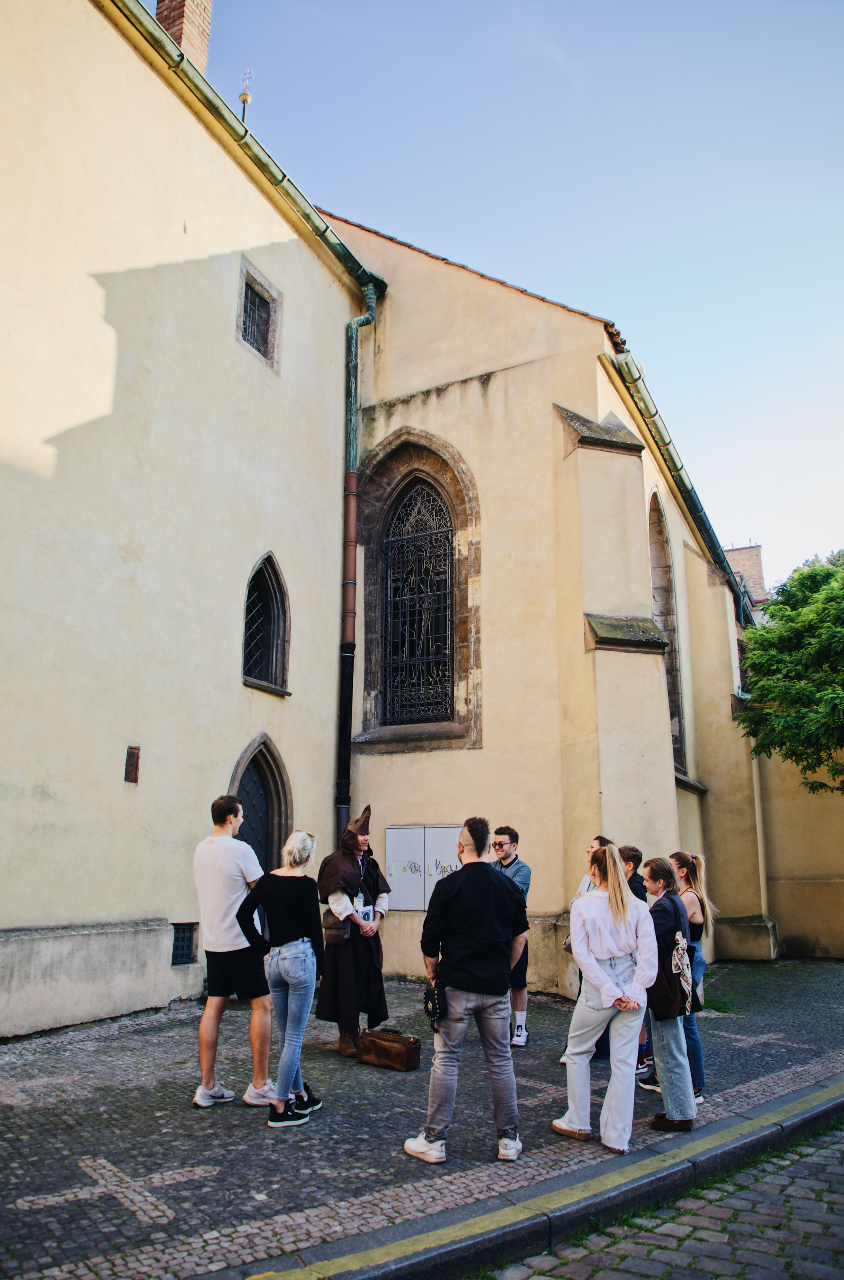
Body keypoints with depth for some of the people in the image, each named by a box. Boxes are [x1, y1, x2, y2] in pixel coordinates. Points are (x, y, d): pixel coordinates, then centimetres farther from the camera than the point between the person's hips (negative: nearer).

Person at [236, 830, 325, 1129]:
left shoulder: (267, 880, 4)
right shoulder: (306, 885, -11)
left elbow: (243, 913, 2)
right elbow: (314, 928, -8)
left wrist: (263, 947, 6)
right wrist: (322, 965, 4)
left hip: (274, 959, 6)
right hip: (300, 958, -6)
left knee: (285, 1034, 16)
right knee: (294, 1036, 2)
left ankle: (300, 1096, 30)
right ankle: (280, 1107, 5)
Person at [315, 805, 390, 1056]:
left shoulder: (370, 864, 13)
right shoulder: (337, 862, -8)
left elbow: (382, 894, 13)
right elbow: (337, 899, -15)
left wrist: (376, 922, -3)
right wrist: (361, 923, -14)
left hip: (369, 931, 6)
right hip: (346, 932, -6)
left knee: (370, 981, 7)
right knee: (347, 982, -3)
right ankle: (346, 1038, 5)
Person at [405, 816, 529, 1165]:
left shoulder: (448, 886, -9)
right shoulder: (509, 887, 2)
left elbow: (430, 940, -5)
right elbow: (521, 937, 9)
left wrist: (433, 974, 10)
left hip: (456, 986, -3)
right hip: (497, 988, 3)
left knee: (446, 1060, 5)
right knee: (500, 1060, 12)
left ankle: (434, 1140, 11)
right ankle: (509, 1139, 20)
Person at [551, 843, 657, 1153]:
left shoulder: (583, 905, -7)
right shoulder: (637, 906, 0)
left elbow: (582, 954, -12)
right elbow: (648, 953, -6)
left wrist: (610, 991, -11)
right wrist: (633, 992, -7)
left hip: (597, 990, -3)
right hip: (632, 987, 3)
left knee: (577, 1052, 17)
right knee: (624, 1062, 10)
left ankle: (578, 1123, 25)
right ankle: (617, 1136, 15)